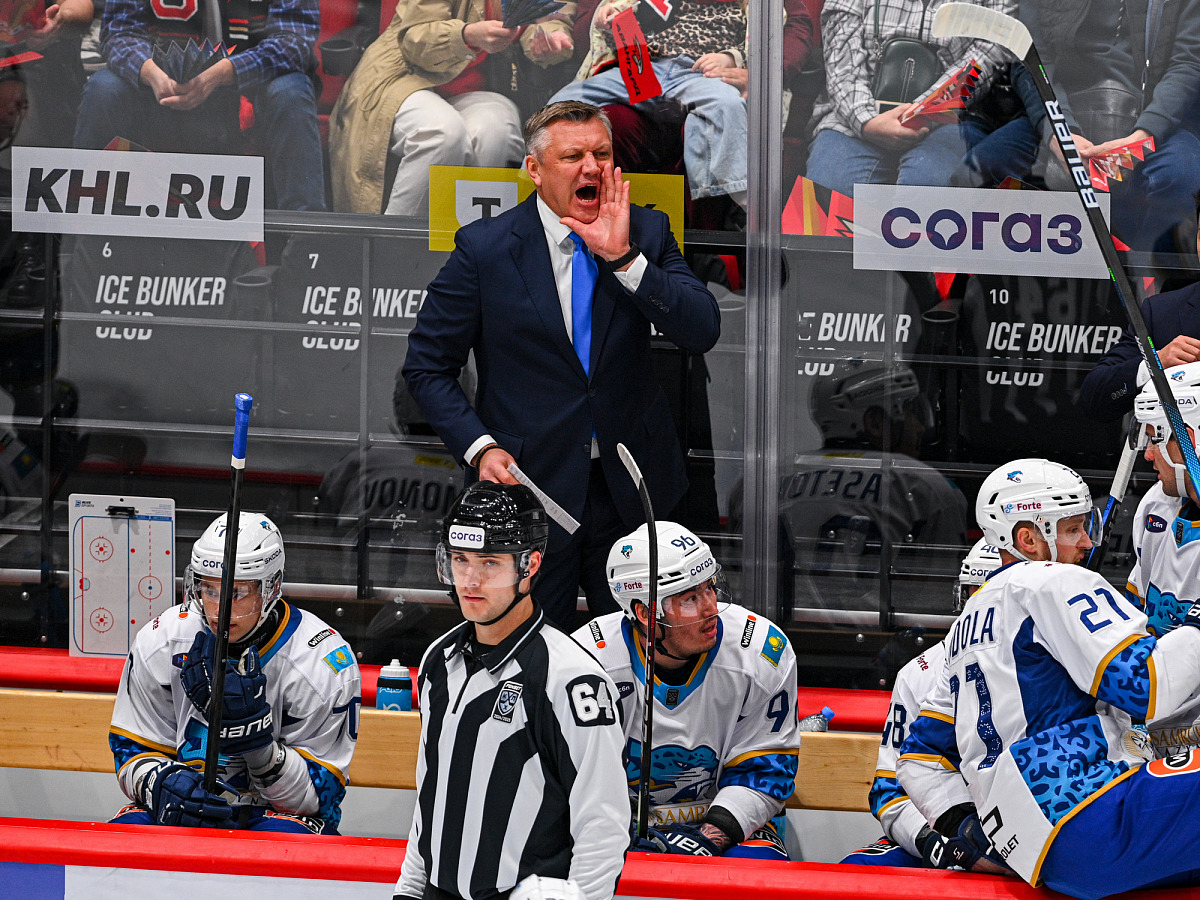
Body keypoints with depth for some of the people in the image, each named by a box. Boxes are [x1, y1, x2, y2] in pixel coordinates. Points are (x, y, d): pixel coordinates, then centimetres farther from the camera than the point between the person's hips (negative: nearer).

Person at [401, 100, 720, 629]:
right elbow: (426, 367, 0)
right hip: (530, 483, -2)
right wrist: (481, 448, -13)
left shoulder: (647, 234, 1)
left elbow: (702, 333, -11)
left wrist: (623, 258, -20)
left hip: (629, 489, 2)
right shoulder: (484, 248, -6)